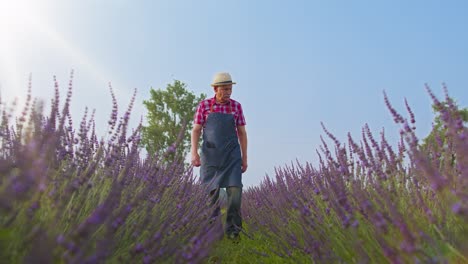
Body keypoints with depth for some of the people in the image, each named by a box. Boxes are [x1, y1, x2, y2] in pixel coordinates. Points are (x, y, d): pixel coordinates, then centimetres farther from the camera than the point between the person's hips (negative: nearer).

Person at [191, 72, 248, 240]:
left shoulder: (236, 106, 6)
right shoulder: (204, 105, 2)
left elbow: (242, 133, 8)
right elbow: (196, 131, 1)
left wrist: (244, 157, 6)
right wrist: (194, 152, -12)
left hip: (231, 155, 1)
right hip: (210, 154, 0)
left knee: (235, 189, -12)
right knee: (210, 192, 0)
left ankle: (232, 229, -1)